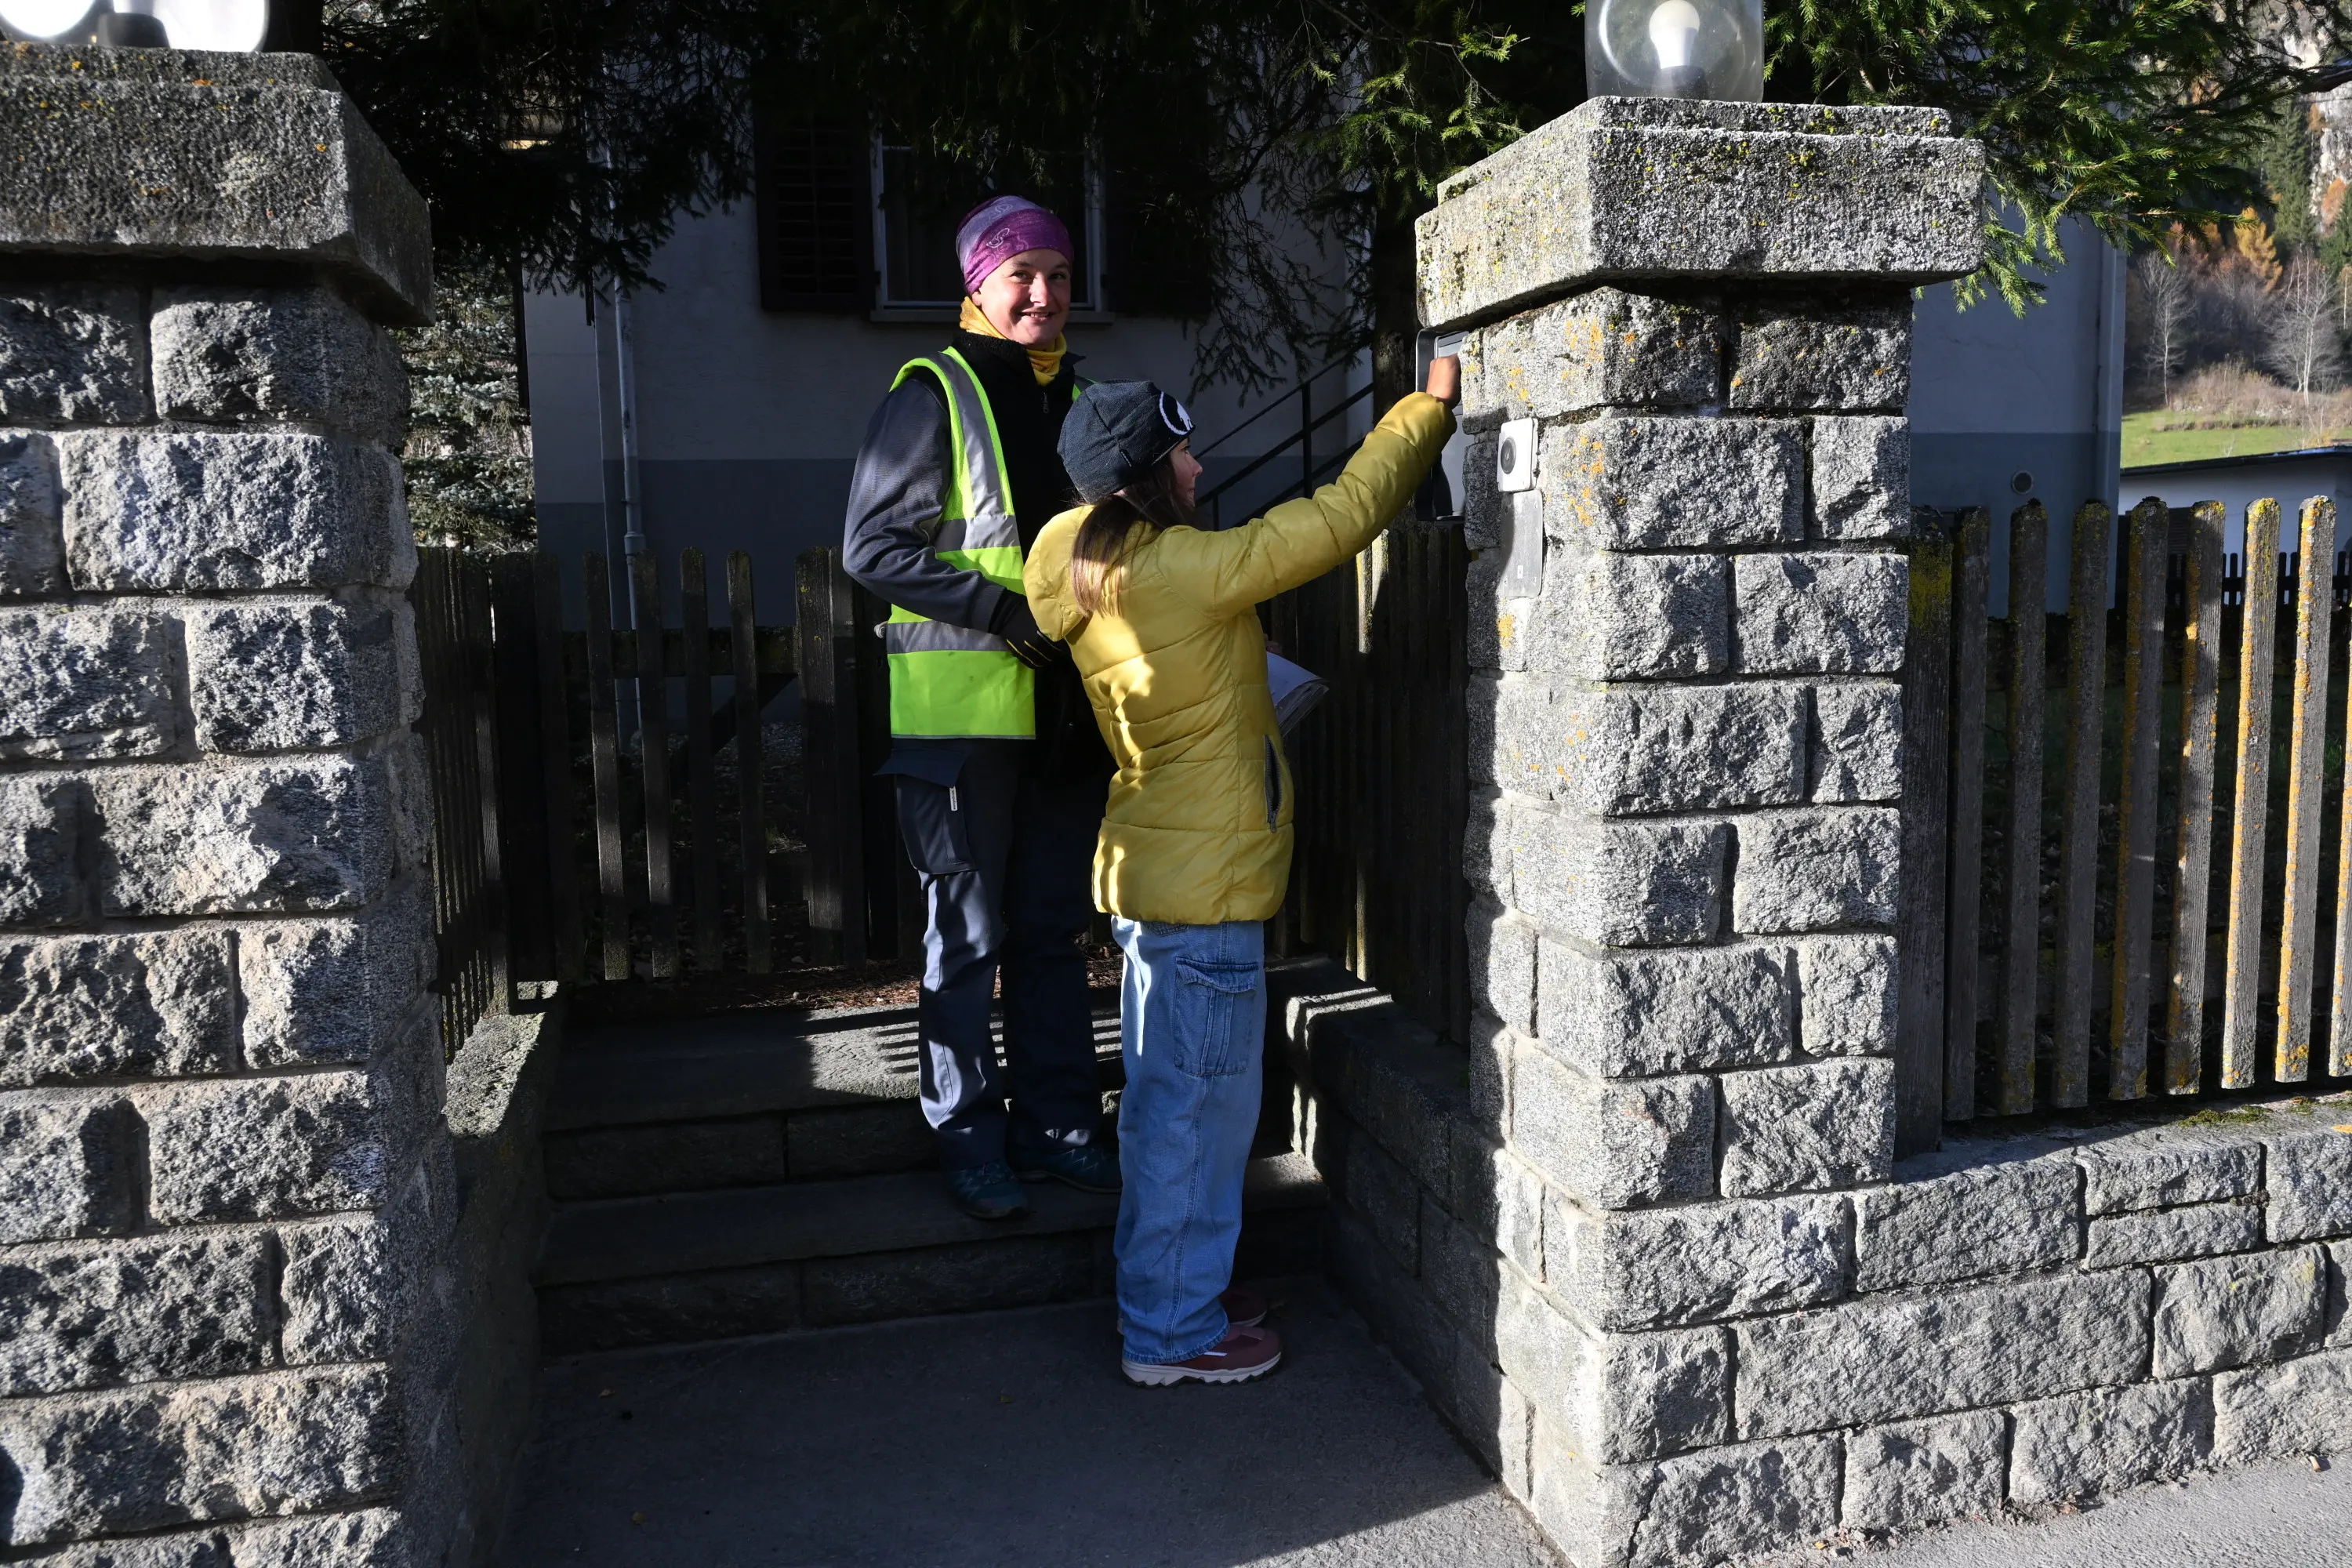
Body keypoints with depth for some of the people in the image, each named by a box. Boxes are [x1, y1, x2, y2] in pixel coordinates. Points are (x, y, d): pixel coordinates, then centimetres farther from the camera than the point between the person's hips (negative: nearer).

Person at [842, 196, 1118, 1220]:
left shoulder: (1079, 397, 15)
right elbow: (871, 544, -10)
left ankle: (1057, 1124, 24)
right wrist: (1002, 609, -18)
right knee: (968, 938, 2)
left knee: (1053, 930, 12)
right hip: (962, 709, -6)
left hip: (1064, 709, 6)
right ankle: (971, 1139, 15)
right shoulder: (934, 393, -4)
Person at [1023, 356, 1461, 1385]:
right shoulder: (1187, 569, -20)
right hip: (1205, 890, -9)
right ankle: (1173, 1334, 16)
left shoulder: (1086, 572, 4)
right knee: (1198, 1111, 3)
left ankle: (1164, 1297, 34)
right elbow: (1344, 514, -15)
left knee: (1165, 1102, 19)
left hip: (1149, 874, 9)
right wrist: (1432, 405, -3)